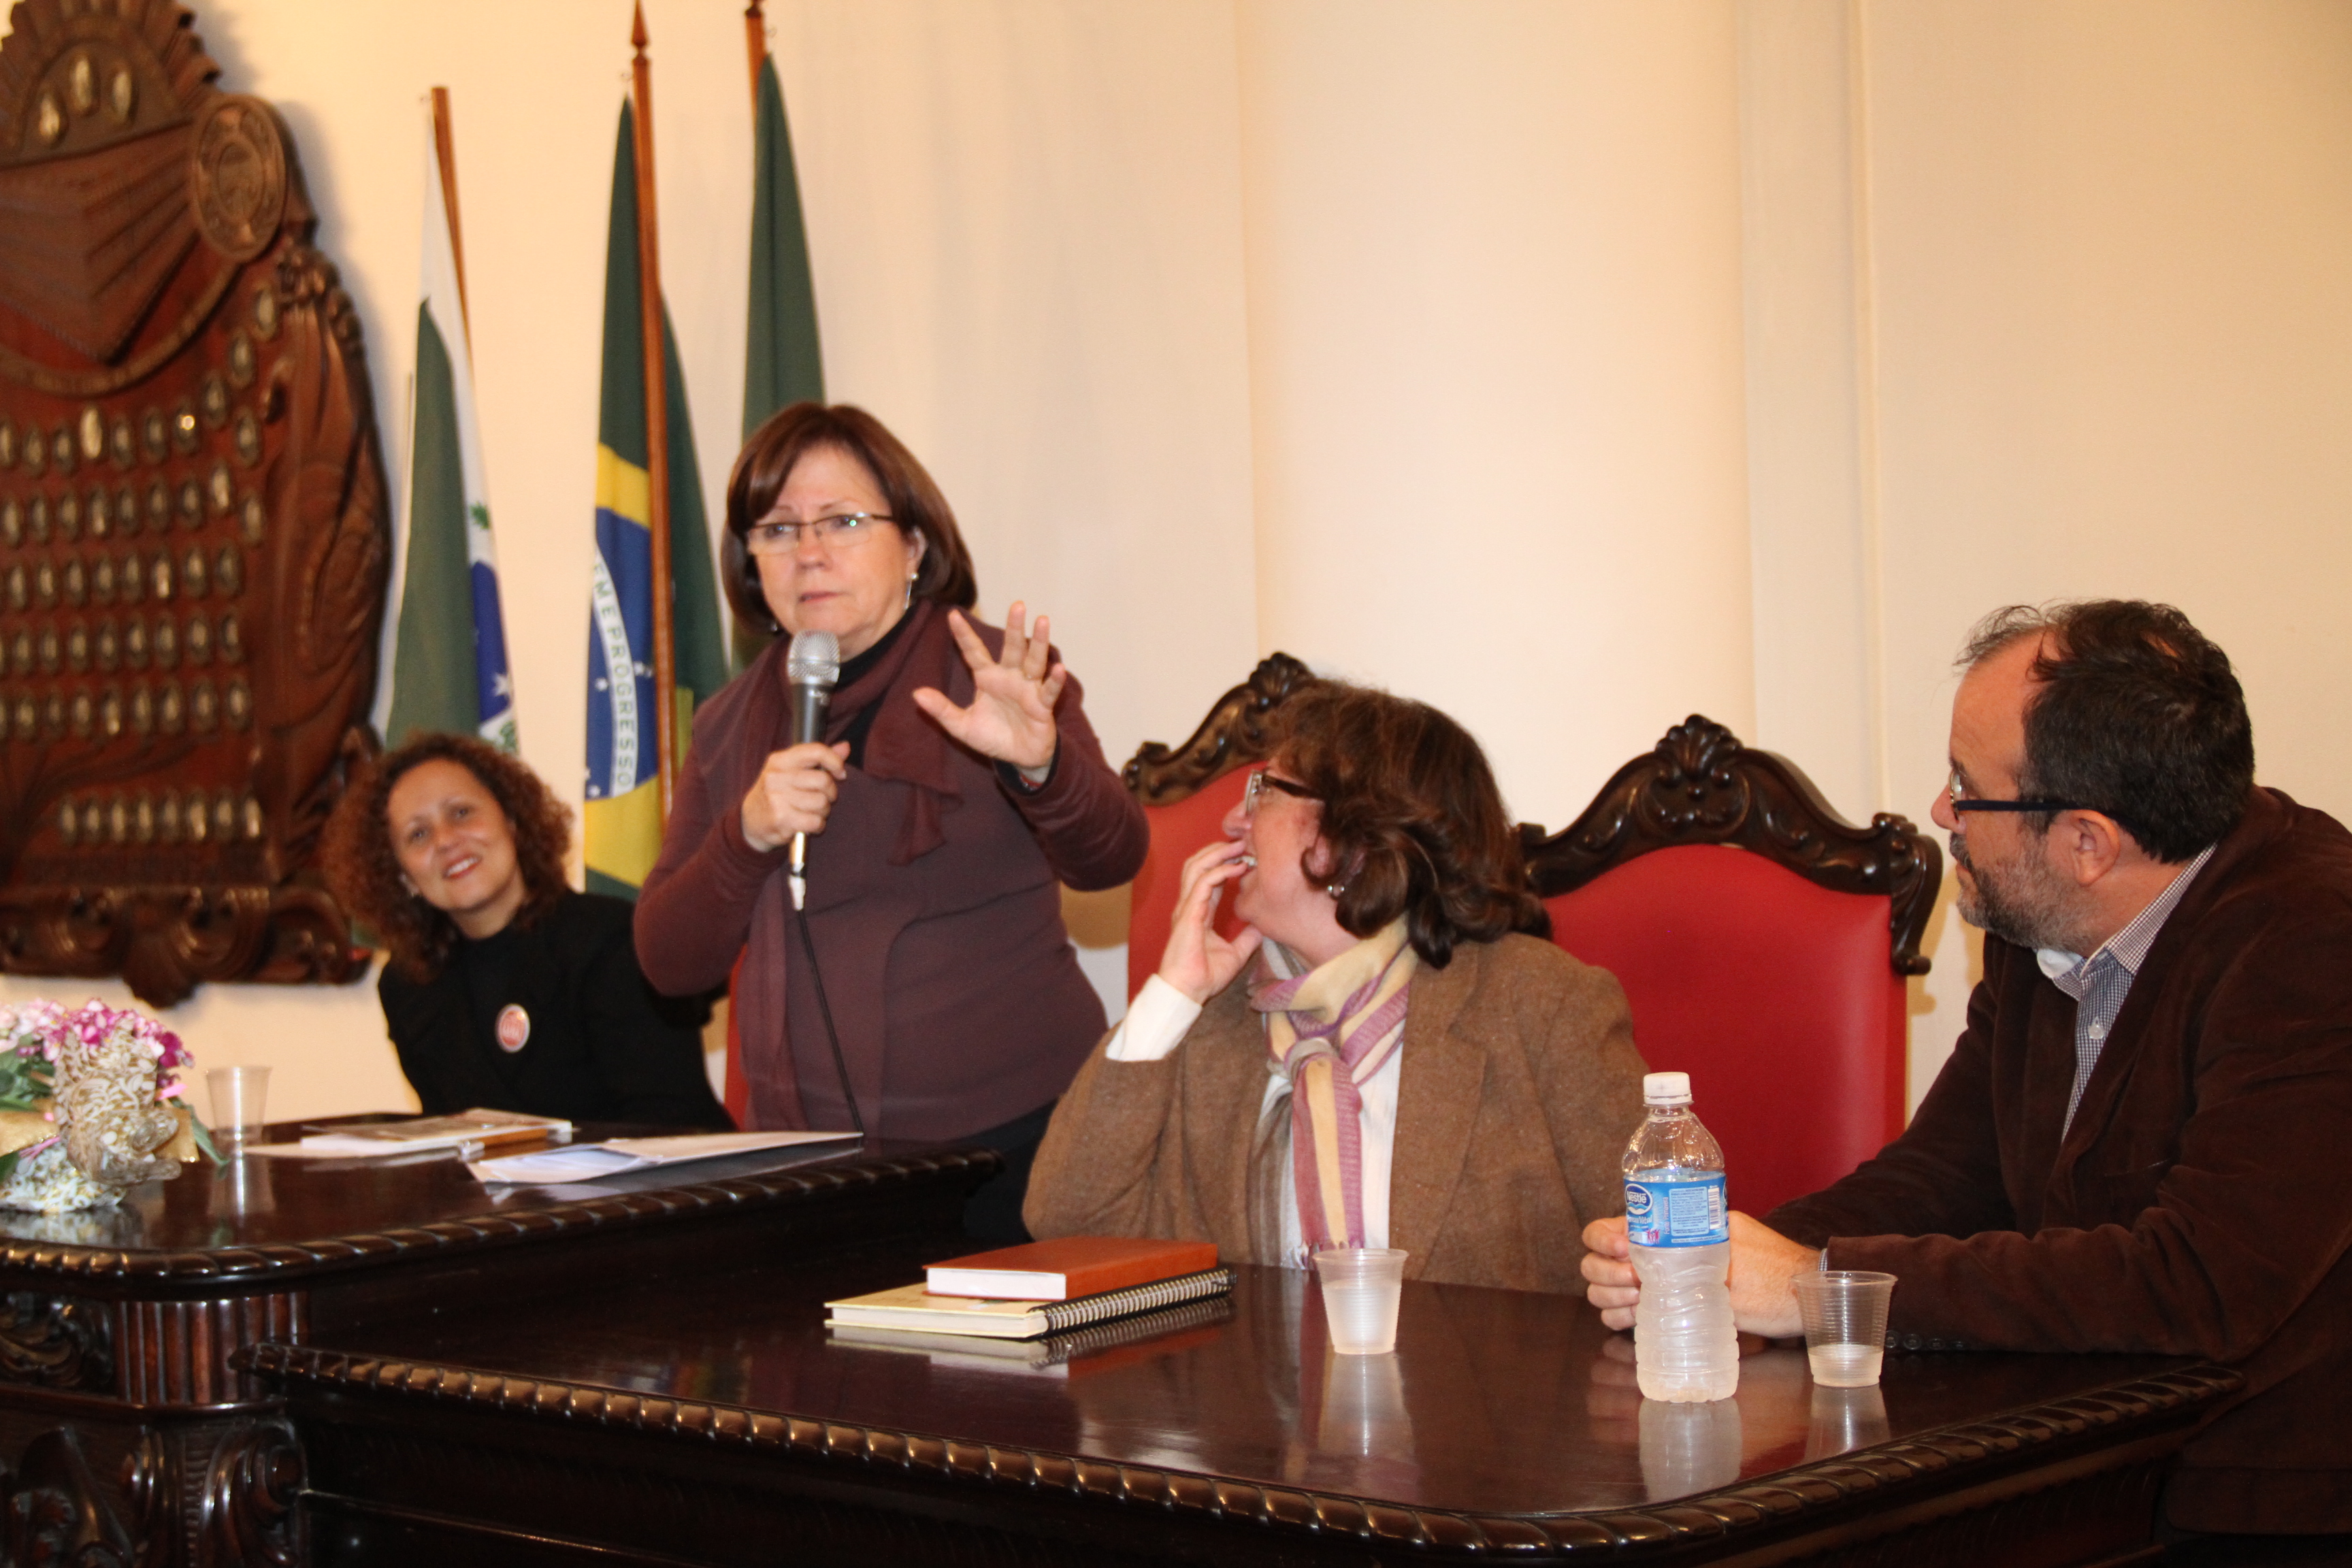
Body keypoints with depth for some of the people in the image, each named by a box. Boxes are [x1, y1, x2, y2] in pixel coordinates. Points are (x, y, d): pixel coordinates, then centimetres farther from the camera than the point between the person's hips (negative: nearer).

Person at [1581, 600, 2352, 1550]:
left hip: (2257, 1509, -7)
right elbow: (1937, 1176, 13)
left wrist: (1821, 1280, -22)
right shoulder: (2040, 924, 5)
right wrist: (1713, 1264, -6)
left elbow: (2201, 1285, -27)